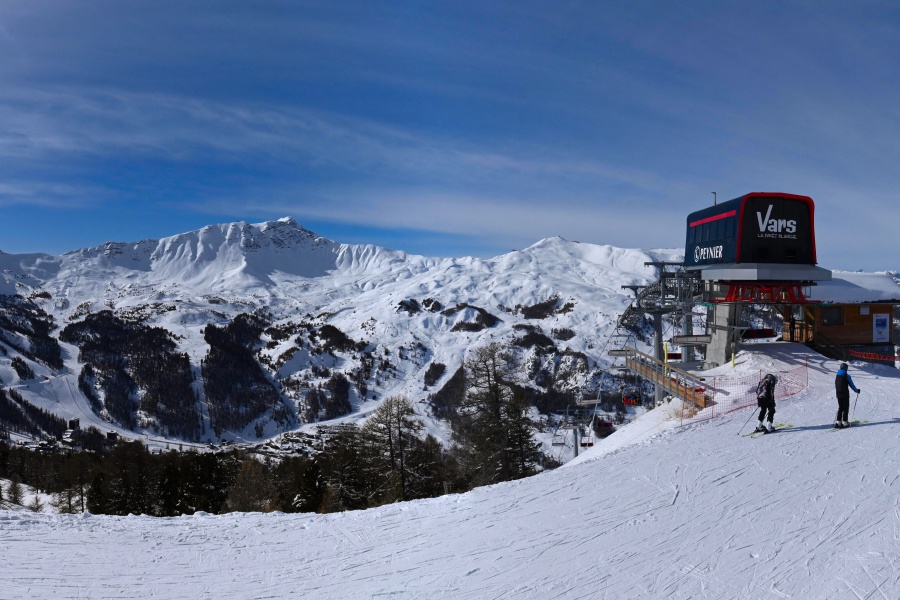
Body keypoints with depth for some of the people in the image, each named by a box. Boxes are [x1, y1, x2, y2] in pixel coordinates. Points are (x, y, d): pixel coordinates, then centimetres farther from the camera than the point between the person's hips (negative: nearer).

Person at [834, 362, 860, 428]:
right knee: (846, 408, 2)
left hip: (838, 394, 5)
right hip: (845, 394, -5)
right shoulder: (847, 376, -11)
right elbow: (851, 385, -6)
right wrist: (857, 391, 9)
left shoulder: (837, 376, 6)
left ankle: (838, 421, 5)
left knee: (840, 408, 12)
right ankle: (844, 422, 0)